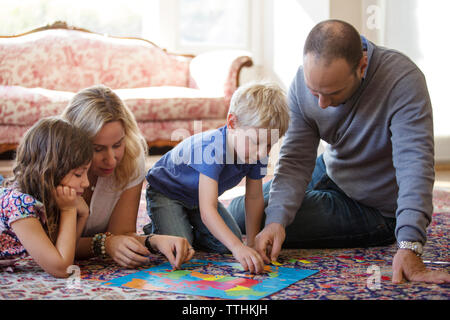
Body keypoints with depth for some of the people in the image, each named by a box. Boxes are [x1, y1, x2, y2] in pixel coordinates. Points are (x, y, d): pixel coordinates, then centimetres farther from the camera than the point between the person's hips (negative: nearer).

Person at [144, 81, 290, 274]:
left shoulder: (257, 153, -21)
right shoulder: (213, 149, -44)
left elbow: (254, 197, -7)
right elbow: (207, 210, -49)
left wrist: (252, 242, -10)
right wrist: (238, 248, -58)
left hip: (199, 195, 7)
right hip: (165, 191, -6)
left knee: (225, 245, -4)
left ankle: (189, 232, 23)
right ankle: (152, 233, 9)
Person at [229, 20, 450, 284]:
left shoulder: (403, 81, -35)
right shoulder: (304, 81, -19)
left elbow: (415, 165, -42)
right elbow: (295, 161, -18)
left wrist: (409, 248, -52)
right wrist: (277, 219, -35)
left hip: (375, 207, -6)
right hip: (330, 171, 6)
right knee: (237, 211, 14)